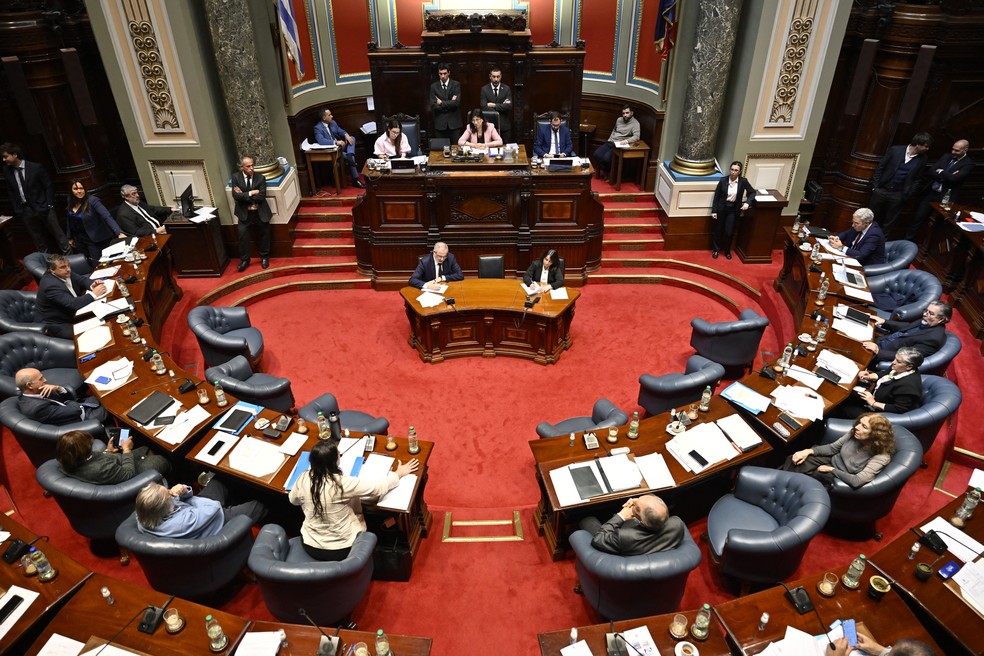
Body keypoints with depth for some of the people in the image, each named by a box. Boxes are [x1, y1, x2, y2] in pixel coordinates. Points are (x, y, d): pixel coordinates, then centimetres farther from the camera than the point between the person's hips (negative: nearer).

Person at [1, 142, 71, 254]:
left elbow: (49, 186, -4)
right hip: (24, 210, 4)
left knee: (57, 233, 3)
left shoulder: (36, 167, -10)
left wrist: (49, 205, -8)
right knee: (37, 239, 11)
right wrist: (16, 209, 5)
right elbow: (10, 191, 11)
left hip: (42, 207, -4)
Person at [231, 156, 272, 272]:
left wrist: (244, 195, -17)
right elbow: (236, 196, -17)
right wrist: (251, 193, -22)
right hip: (244, 213, 0)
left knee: (264, 234, 12)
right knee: (243, 235, 0)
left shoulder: (260, 177, -8)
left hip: (260, 212, 0)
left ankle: (264, 257, 31)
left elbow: (261, 196, -18)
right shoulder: (236, 177, -7)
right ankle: (244, 259, 15)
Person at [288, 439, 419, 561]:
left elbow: (293, 500, 6)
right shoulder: (343, 483, -28)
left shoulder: (303, 479, -16)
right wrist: (398, 474, 1)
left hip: (310, 546, 4)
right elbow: (379, 488, -16)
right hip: (341, 551, -4)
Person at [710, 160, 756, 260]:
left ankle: (727, 251, 28)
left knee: (729, 232, 5)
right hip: (722, 208, 0)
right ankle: (716, 249, 31)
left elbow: (752, 192, 2)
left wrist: (747, 202, -16)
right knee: (718, 230, 11)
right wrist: (714, 211, -8)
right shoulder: (723, 180, -11)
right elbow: (716, 196, -6)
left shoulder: (743, 181, -10)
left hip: (734, 209, 0)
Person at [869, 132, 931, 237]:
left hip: (898, 195, 1)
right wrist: (875, 186, -3)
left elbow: (916, 179, 6)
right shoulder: (895, 150, -6)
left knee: (889, 222, 9)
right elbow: (880, 167, 0)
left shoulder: (921, 160, -2)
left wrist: (906, 195, -2)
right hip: (881, 190, -1)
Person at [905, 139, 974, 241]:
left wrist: (941, 172, -9)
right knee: (917, 218, 5)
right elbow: (931, 172, -1)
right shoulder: (946, 157, 7)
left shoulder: (968, 164, -9)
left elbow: (953, 178, -22)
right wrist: (945, 176, -16)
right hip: (931, 193, 5)